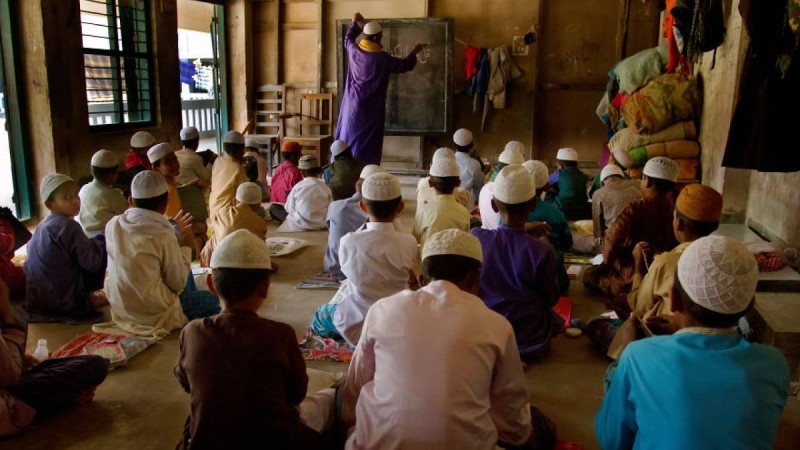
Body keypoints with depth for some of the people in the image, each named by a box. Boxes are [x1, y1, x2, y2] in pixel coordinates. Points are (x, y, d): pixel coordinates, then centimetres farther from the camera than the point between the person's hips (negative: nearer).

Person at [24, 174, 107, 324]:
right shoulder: (68, 226, -17)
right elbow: (93, 263, -19)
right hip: (65, 302, -8)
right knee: (102, 241, -4)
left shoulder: (42, 226, 9)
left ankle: (87, 295, 13)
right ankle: (90, 297, 3)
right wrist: (100, 242, 0)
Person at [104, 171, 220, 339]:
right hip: (153, 315, -7)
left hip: (120, 308, 7)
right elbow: (178, 284, -16)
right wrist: (186, 247, -3)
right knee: (213, 300, 15)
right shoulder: (163, 237, -26)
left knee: (186, 274, 25)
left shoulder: (112, 225, -7)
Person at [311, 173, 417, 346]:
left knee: (321, 313, 30)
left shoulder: (349, 242, -17)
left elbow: (348, 271, -1)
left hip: (355, 327, 0)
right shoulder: (409, 243, -14)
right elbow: (409, 274, 1)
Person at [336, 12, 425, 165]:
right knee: (368, 143, 1)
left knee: (348, 138, 10)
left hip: (353, 105, 5)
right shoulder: (383, 58, -12)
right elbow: (405, 65, 1)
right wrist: (414, 53, 20)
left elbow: (348, 38, 25)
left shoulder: (354, 51, 0)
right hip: (371, 108, -4)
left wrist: (355, 23, 40)